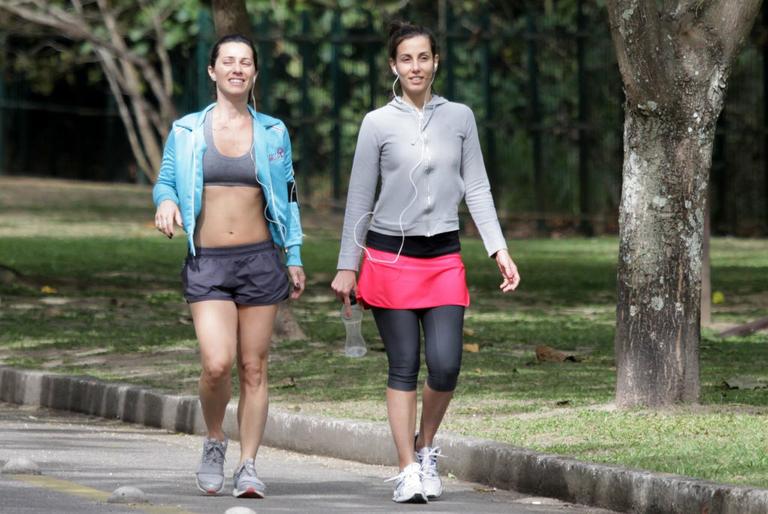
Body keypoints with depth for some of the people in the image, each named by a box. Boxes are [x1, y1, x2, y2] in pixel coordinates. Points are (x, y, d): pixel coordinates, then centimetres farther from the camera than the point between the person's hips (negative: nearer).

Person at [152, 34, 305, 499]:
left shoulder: (272, 132, 8)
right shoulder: (187, 131, 4)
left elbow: (287, 197, 14)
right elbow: (166, 181, 12)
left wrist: (294, 258, 9)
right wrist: (166, 203, -11)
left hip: (260, 259, 1)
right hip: (207, 263, -1)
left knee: (253, 369, 1)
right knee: (217, 364, -16)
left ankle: (249, 466, 8)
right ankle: (214, 443, 11)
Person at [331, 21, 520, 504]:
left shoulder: (460, 118, 6)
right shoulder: (378, 124, 0)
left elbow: (477, 188, 8)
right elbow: (359, 198, 3)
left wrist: (499, 250, -1)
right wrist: (347, 265, 1)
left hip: (444, 257, 2)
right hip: (391, 256, -2)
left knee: (445, 365, -9)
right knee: (404, 367, -2)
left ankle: (426, 446, 16)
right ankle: (408, 471, 4)